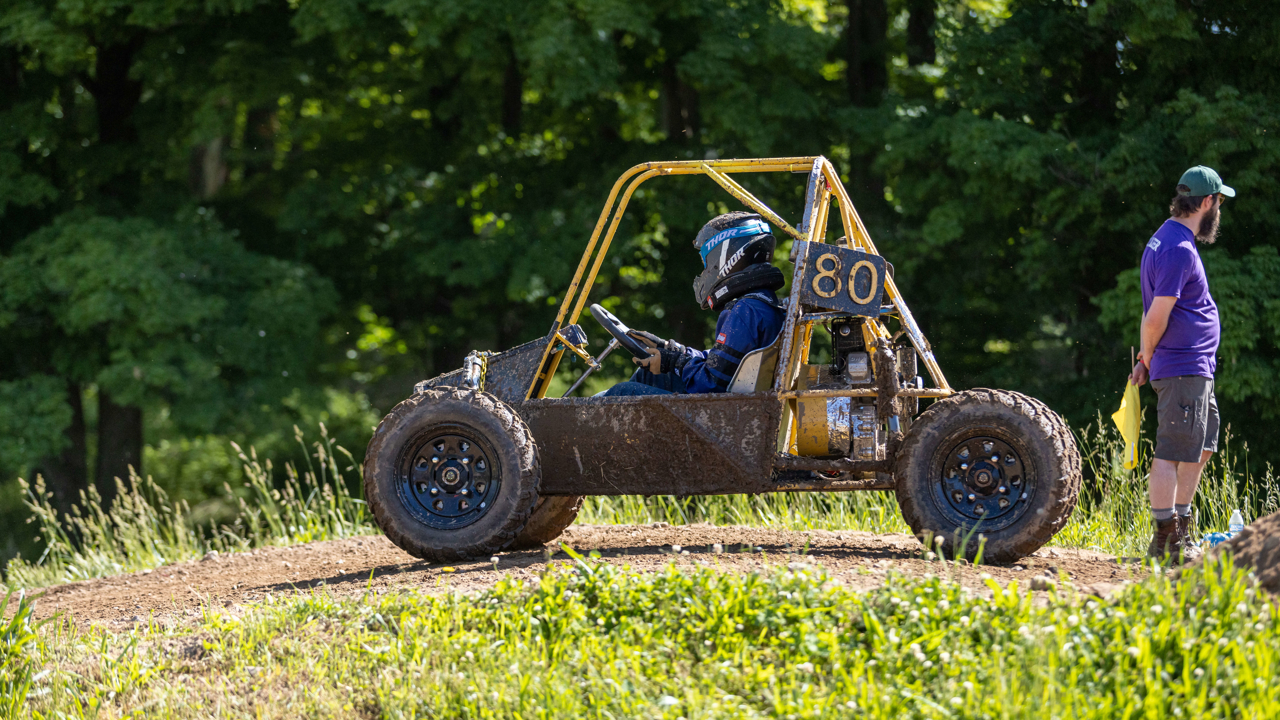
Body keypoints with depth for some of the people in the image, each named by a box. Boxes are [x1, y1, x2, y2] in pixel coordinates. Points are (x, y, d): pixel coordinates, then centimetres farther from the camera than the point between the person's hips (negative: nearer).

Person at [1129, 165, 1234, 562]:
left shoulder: (1167, 240, 17)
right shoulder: (1178, 249, -17)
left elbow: (1154, 315, 20)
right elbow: (1156, 318, -20)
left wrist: (1147, 359, 13)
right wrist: (1148, 359, -4)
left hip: (1198, 370, 11)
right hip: (1183, 369, -11)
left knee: (1200, 449, 18)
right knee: (1172, 453, -7)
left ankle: (1181, 530, 25)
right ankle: (1164, 540, -5)